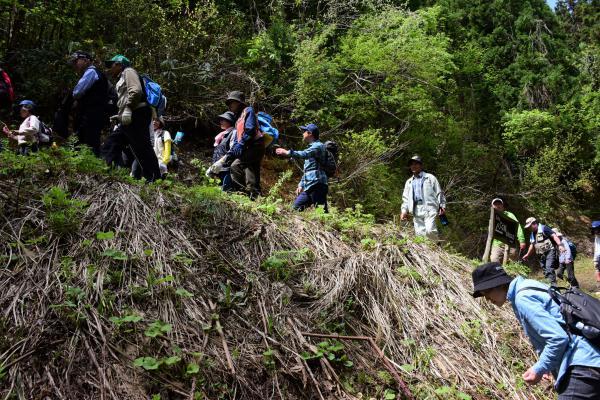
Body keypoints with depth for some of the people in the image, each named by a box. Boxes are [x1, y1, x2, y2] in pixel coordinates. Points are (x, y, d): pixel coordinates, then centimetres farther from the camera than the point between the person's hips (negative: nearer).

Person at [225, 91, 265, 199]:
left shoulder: (248, 111, 0)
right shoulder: (238, 117, 27)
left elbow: (250, 130, -14)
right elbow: (238, 136, 24)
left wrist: (241, 145, -18)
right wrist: (233, 149, 7)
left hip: (255, 146, -9)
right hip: (249, 149, 9)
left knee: (235, 166, -20)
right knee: (251, 172, 6)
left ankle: (247, 191, -20)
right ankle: (255, 195, 7)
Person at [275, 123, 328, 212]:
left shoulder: (318, 146, -6)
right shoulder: (311, 147, 25)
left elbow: (304, 154, -27)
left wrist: (287, 152, -29)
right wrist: (301, 184, 22)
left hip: (317, 185, -10)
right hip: (308, 187, 10)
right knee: (297, 206, 11)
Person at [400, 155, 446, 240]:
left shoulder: (430, 178, 12)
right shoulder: (409, 182, 24)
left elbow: (439, 192, 8)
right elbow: (405, 198, 21)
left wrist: (442, 206, -3)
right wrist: (404, 210, 7)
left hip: (429, 208, -4)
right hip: (416, 211, 4)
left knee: (430, 230, -22)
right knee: (419, 234, -3)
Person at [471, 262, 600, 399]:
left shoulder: (522, 297, -15)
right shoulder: (527, 288, 15)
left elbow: (558, 338, -21)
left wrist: (539, 369, -9)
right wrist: (545, 366, 18)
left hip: (582, 366, -10)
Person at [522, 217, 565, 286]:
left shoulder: (543, 228, -8)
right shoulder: (532, 234, 18)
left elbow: (554, 235, -18)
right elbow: (532, 245, 29)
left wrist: (560, 245, -30)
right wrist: (527, 255, 32)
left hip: (550, 252, -9)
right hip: (541, 255, 9)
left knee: (549, 270, -21)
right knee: (545, 271, 9)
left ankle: (553, 285, -24)